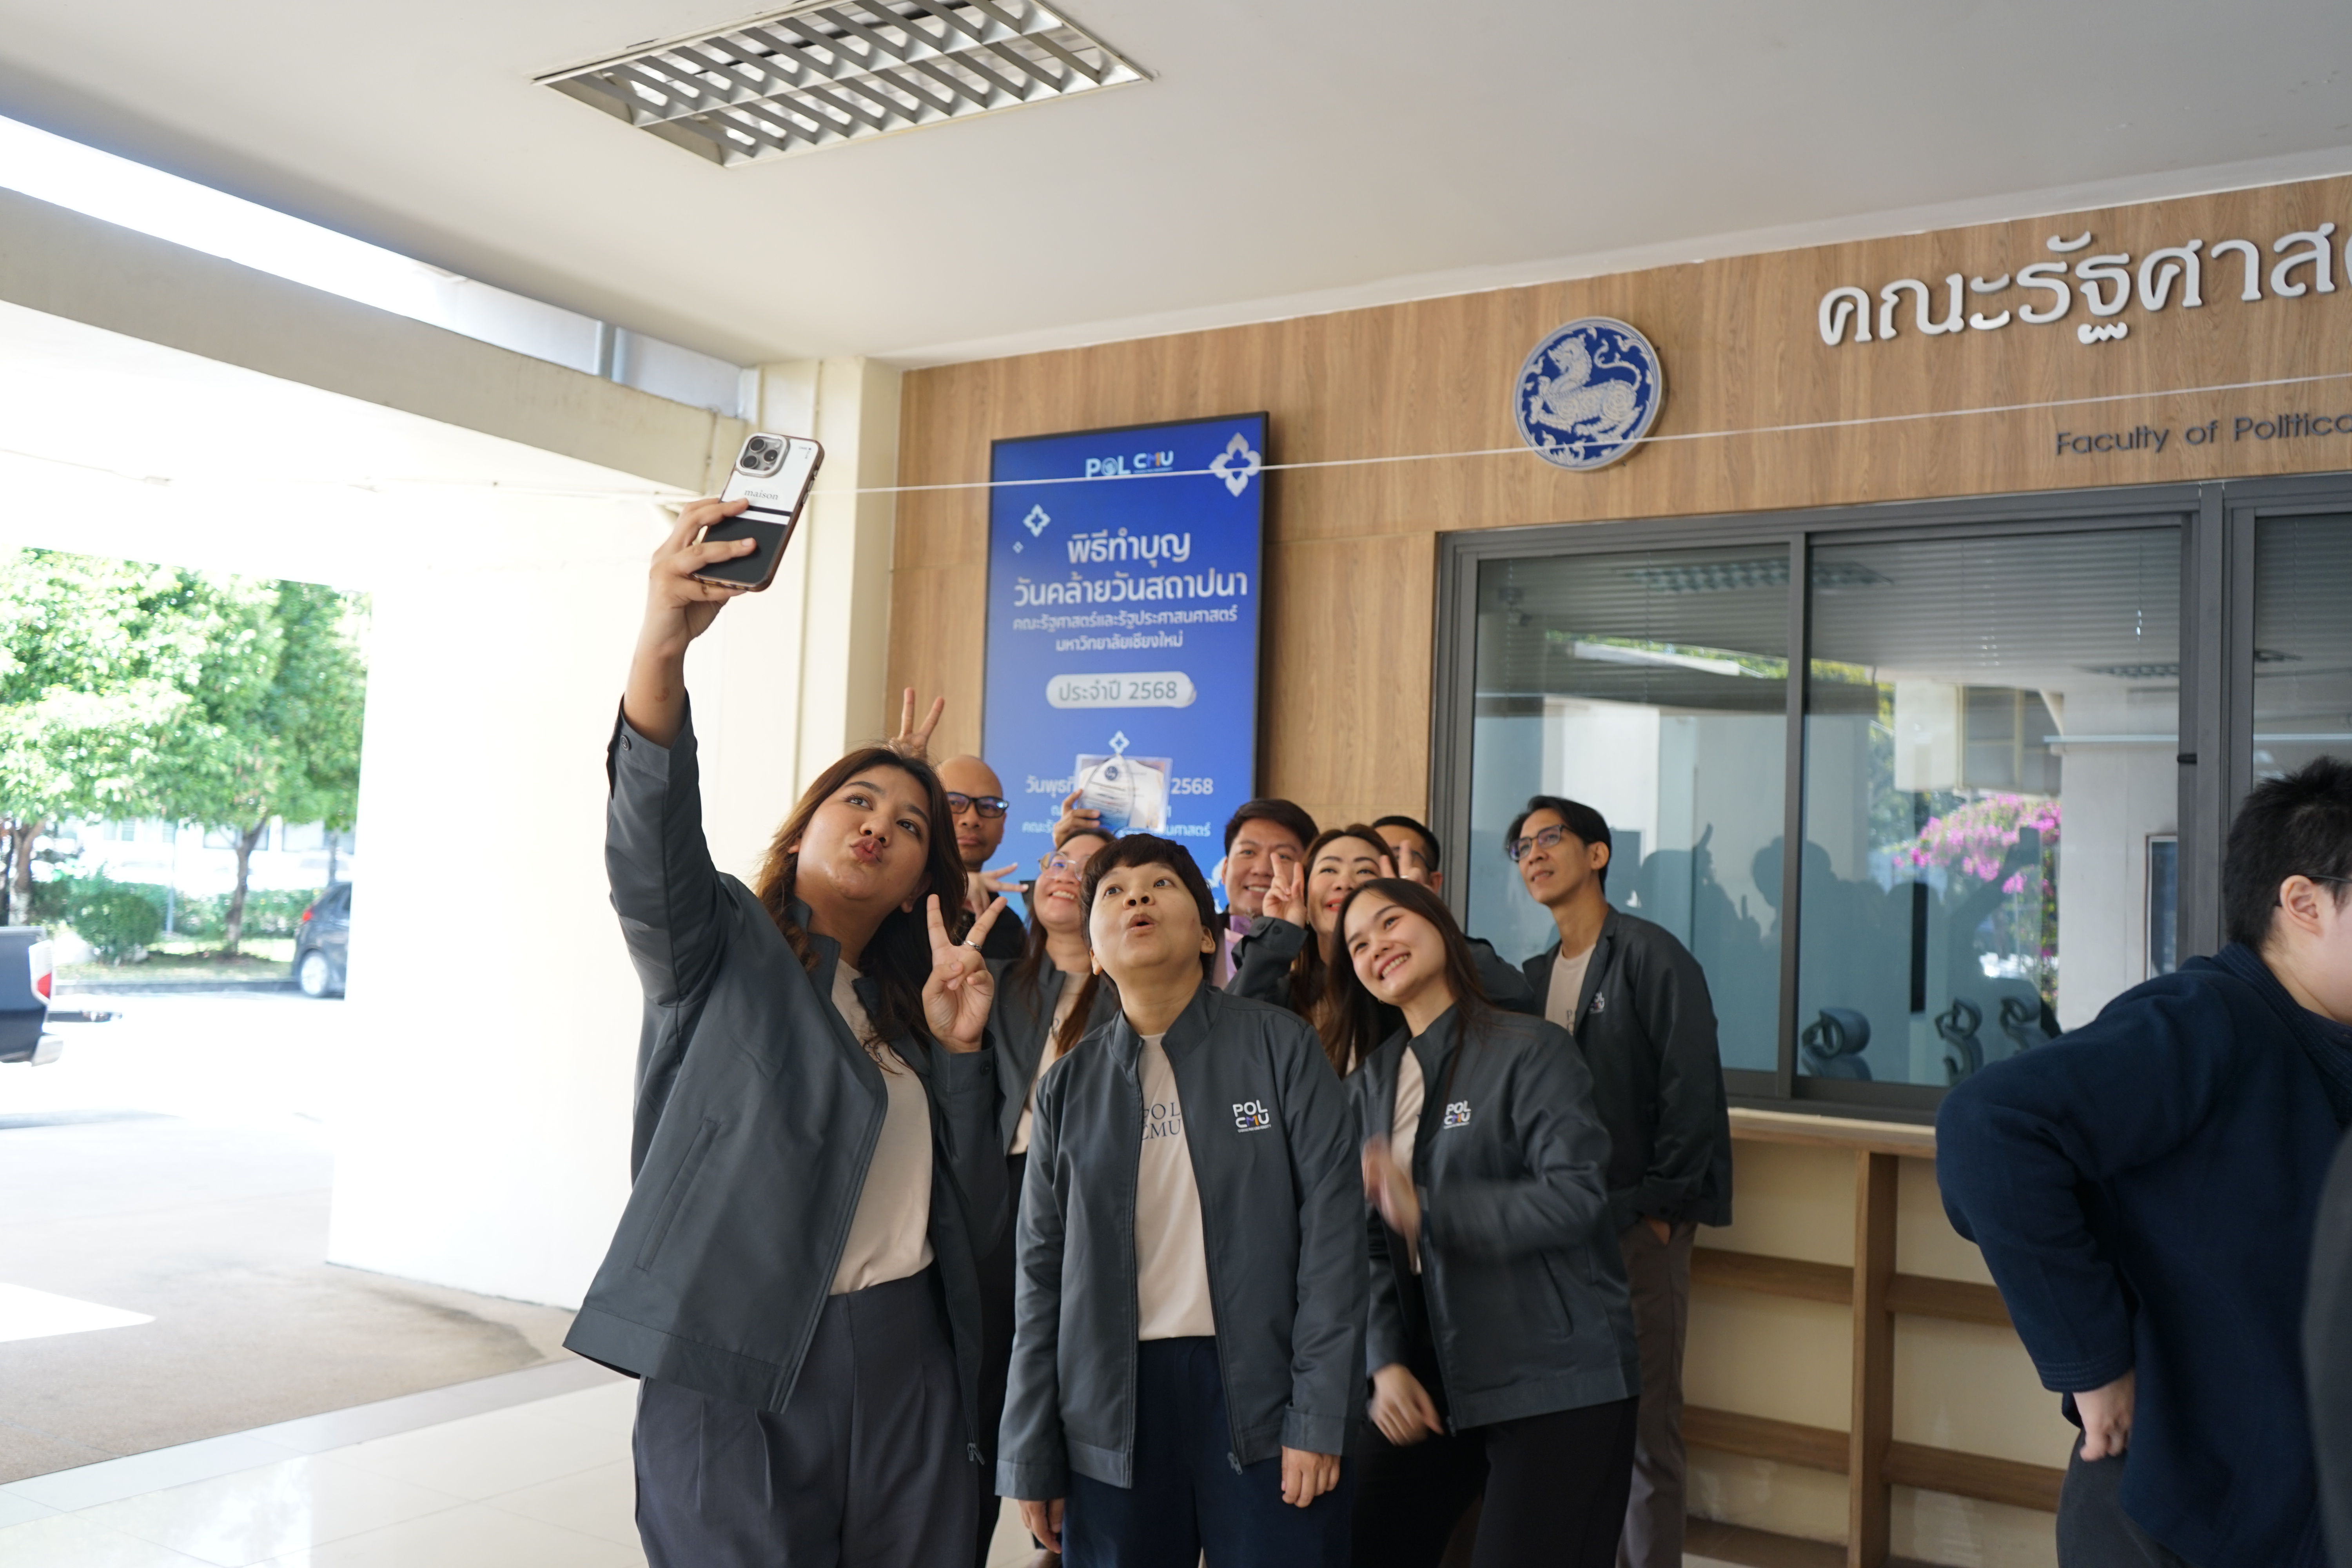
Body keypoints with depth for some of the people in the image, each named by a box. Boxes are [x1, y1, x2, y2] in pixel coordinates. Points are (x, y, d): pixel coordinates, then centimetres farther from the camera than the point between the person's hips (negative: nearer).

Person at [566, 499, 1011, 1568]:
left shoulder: (906, 1008, 15)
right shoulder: (721, 948, 1)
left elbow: (970, 1220, 8)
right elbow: (652, 845, -23)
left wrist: (961, 1053, -5)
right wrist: (662, 647, -38)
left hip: (909, 1362, 5)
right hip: (742, 1369, -5)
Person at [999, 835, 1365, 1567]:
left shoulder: (1281, 1048, -2)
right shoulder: (1068, 1087, 7)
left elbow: (1332, 1230, -6)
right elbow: (1042, 1273, 8)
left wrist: (1320, 1416, -10)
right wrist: (1032, 1458, 6)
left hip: (1263, 1390, -2)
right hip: (1115, 1406, 3)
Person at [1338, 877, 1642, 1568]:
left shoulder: (1531, 1049, -8)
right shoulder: (1370, 1084, 10)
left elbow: (1576, 1195, -19)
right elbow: (1371, 1243, 7)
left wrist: (1426, 1207, -24)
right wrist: (1387, 1362, -4)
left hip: (1555, 1381, -6)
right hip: (1436, 1375, 6)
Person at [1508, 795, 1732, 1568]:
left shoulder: (1650, 955, -6)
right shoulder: (1536, 976, 15)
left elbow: (1691, 1088, -11)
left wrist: (1662, 1208, -13)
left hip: (1637, 1227, -6)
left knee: (1642, 1432, -1)